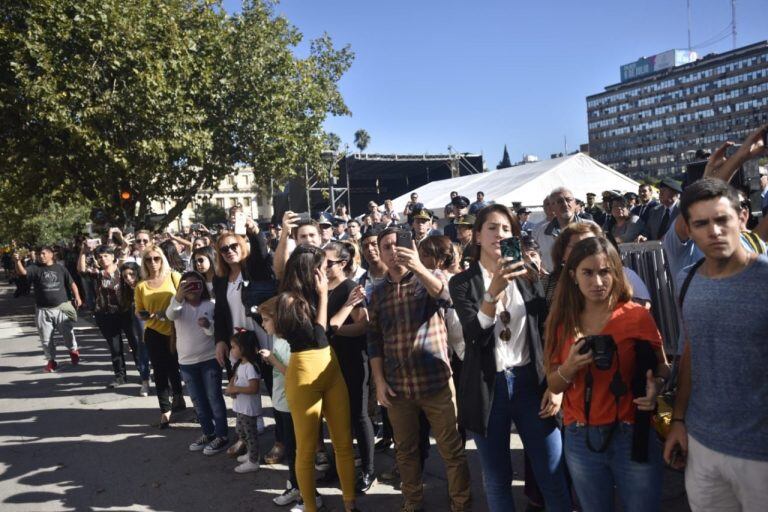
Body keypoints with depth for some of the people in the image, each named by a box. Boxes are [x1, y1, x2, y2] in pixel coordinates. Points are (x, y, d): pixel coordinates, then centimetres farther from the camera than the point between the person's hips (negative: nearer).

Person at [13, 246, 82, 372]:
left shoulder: (60, 268, 5)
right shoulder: (35, 268, 0)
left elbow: (71, 283, 11)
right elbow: (22, 272, -19)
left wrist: (77, 296, 0)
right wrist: (17, 261, -38)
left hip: (61, 308, 0)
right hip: (43, 310, 0)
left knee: (68, 332, 4)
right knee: (46, 338, 5)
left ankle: (73, 350, 34)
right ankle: (51, 361, 22)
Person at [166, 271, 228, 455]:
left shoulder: (209, 305, -3)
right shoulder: (179, 305, -2)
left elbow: (216, 332, -5)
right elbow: (170, 315, -26)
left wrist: (208, 326, -28)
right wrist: (177, 298, -45)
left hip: (209, 359, -3)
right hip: (186, 361, 3)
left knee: (214, 397, 1)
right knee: (198, 400, 14)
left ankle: (222, 435, 10)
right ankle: (208, 432, 28)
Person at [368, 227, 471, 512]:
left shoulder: (429, 277, 0)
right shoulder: (378, 293, 7)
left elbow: (445, 294, -24)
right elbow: (374, 339, 8)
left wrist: (418, 267, -41)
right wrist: (379, 381, -1)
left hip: (435, 380, -3)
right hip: (397, 385, 3)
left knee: (451, 448, 4)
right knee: (405, 449, 15)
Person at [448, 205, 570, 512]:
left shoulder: (527, 277, 6)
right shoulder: (462, 283, -2)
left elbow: (546, 332, 7)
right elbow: (476, 336, -16)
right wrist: (494, 291, -29)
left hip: (530, 382, 2)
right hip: (488, 388, -1)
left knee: (553, 477, 3)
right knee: (497, 479, 12)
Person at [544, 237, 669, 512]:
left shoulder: (637, 316, -9)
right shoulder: (562, 322, 0)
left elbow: (662, 367, 1)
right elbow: (554, 385, 4)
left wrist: (654, 387, -20)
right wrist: (570, 367, -17)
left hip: (632, 436, -3)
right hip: (580, 440, 3)